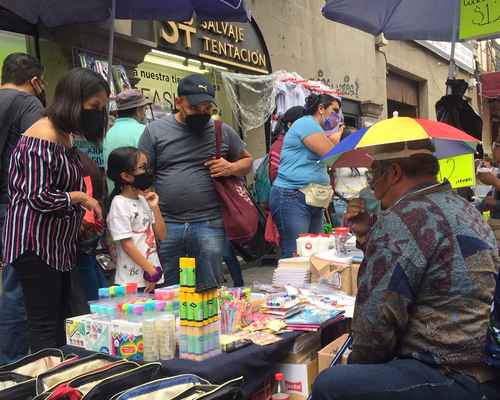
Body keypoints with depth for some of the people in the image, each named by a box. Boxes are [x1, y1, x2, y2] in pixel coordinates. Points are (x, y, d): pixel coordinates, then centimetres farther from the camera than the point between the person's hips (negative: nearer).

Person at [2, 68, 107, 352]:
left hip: (58, 245, 10)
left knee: (60, 321, 14)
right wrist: (80, 197, -13)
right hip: (36, 246, -10)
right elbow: (38, 198, -24)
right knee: (45, 328, -3)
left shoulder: (65, 135, 12)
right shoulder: (42, 139, -18)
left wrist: (82, 216, 10)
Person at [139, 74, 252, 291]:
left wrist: (231, 168, -4)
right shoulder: (156, 130, 5)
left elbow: (247, 160, 20)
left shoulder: (223, 131, 9)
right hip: (165, 225, 0)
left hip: (209, 224, 0)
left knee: (209, 290, 4)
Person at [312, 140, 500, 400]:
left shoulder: (403, 218, -17)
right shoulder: (461, 207, 14)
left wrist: (358, 364, 1)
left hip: (456, 378, -10)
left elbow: (376, 318, -17)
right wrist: (367, 235, 11)